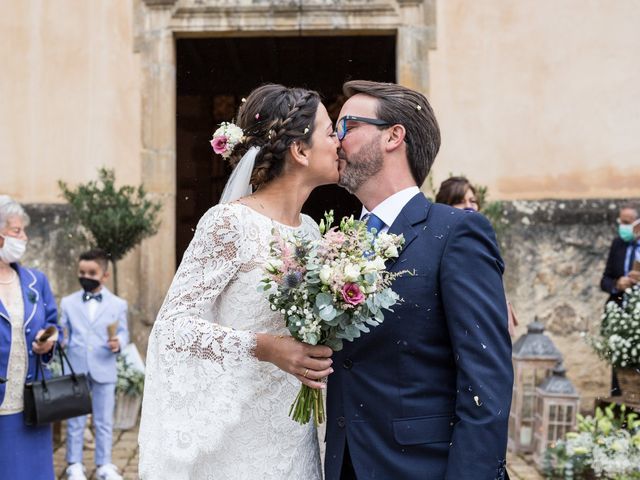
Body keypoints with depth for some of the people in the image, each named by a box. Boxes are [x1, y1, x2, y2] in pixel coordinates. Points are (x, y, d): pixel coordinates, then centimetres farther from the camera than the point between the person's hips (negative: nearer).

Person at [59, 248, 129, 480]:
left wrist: (119, 343, -18)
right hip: (75, 370, 0)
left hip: (104, 371, 0)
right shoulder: (68, 302, 7)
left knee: (104, 421, 7)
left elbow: (123, 333, 2)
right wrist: (59, 340, -13)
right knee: (75, 421, 7)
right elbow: (63, 332, 7)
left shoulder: (118, 304, 5)